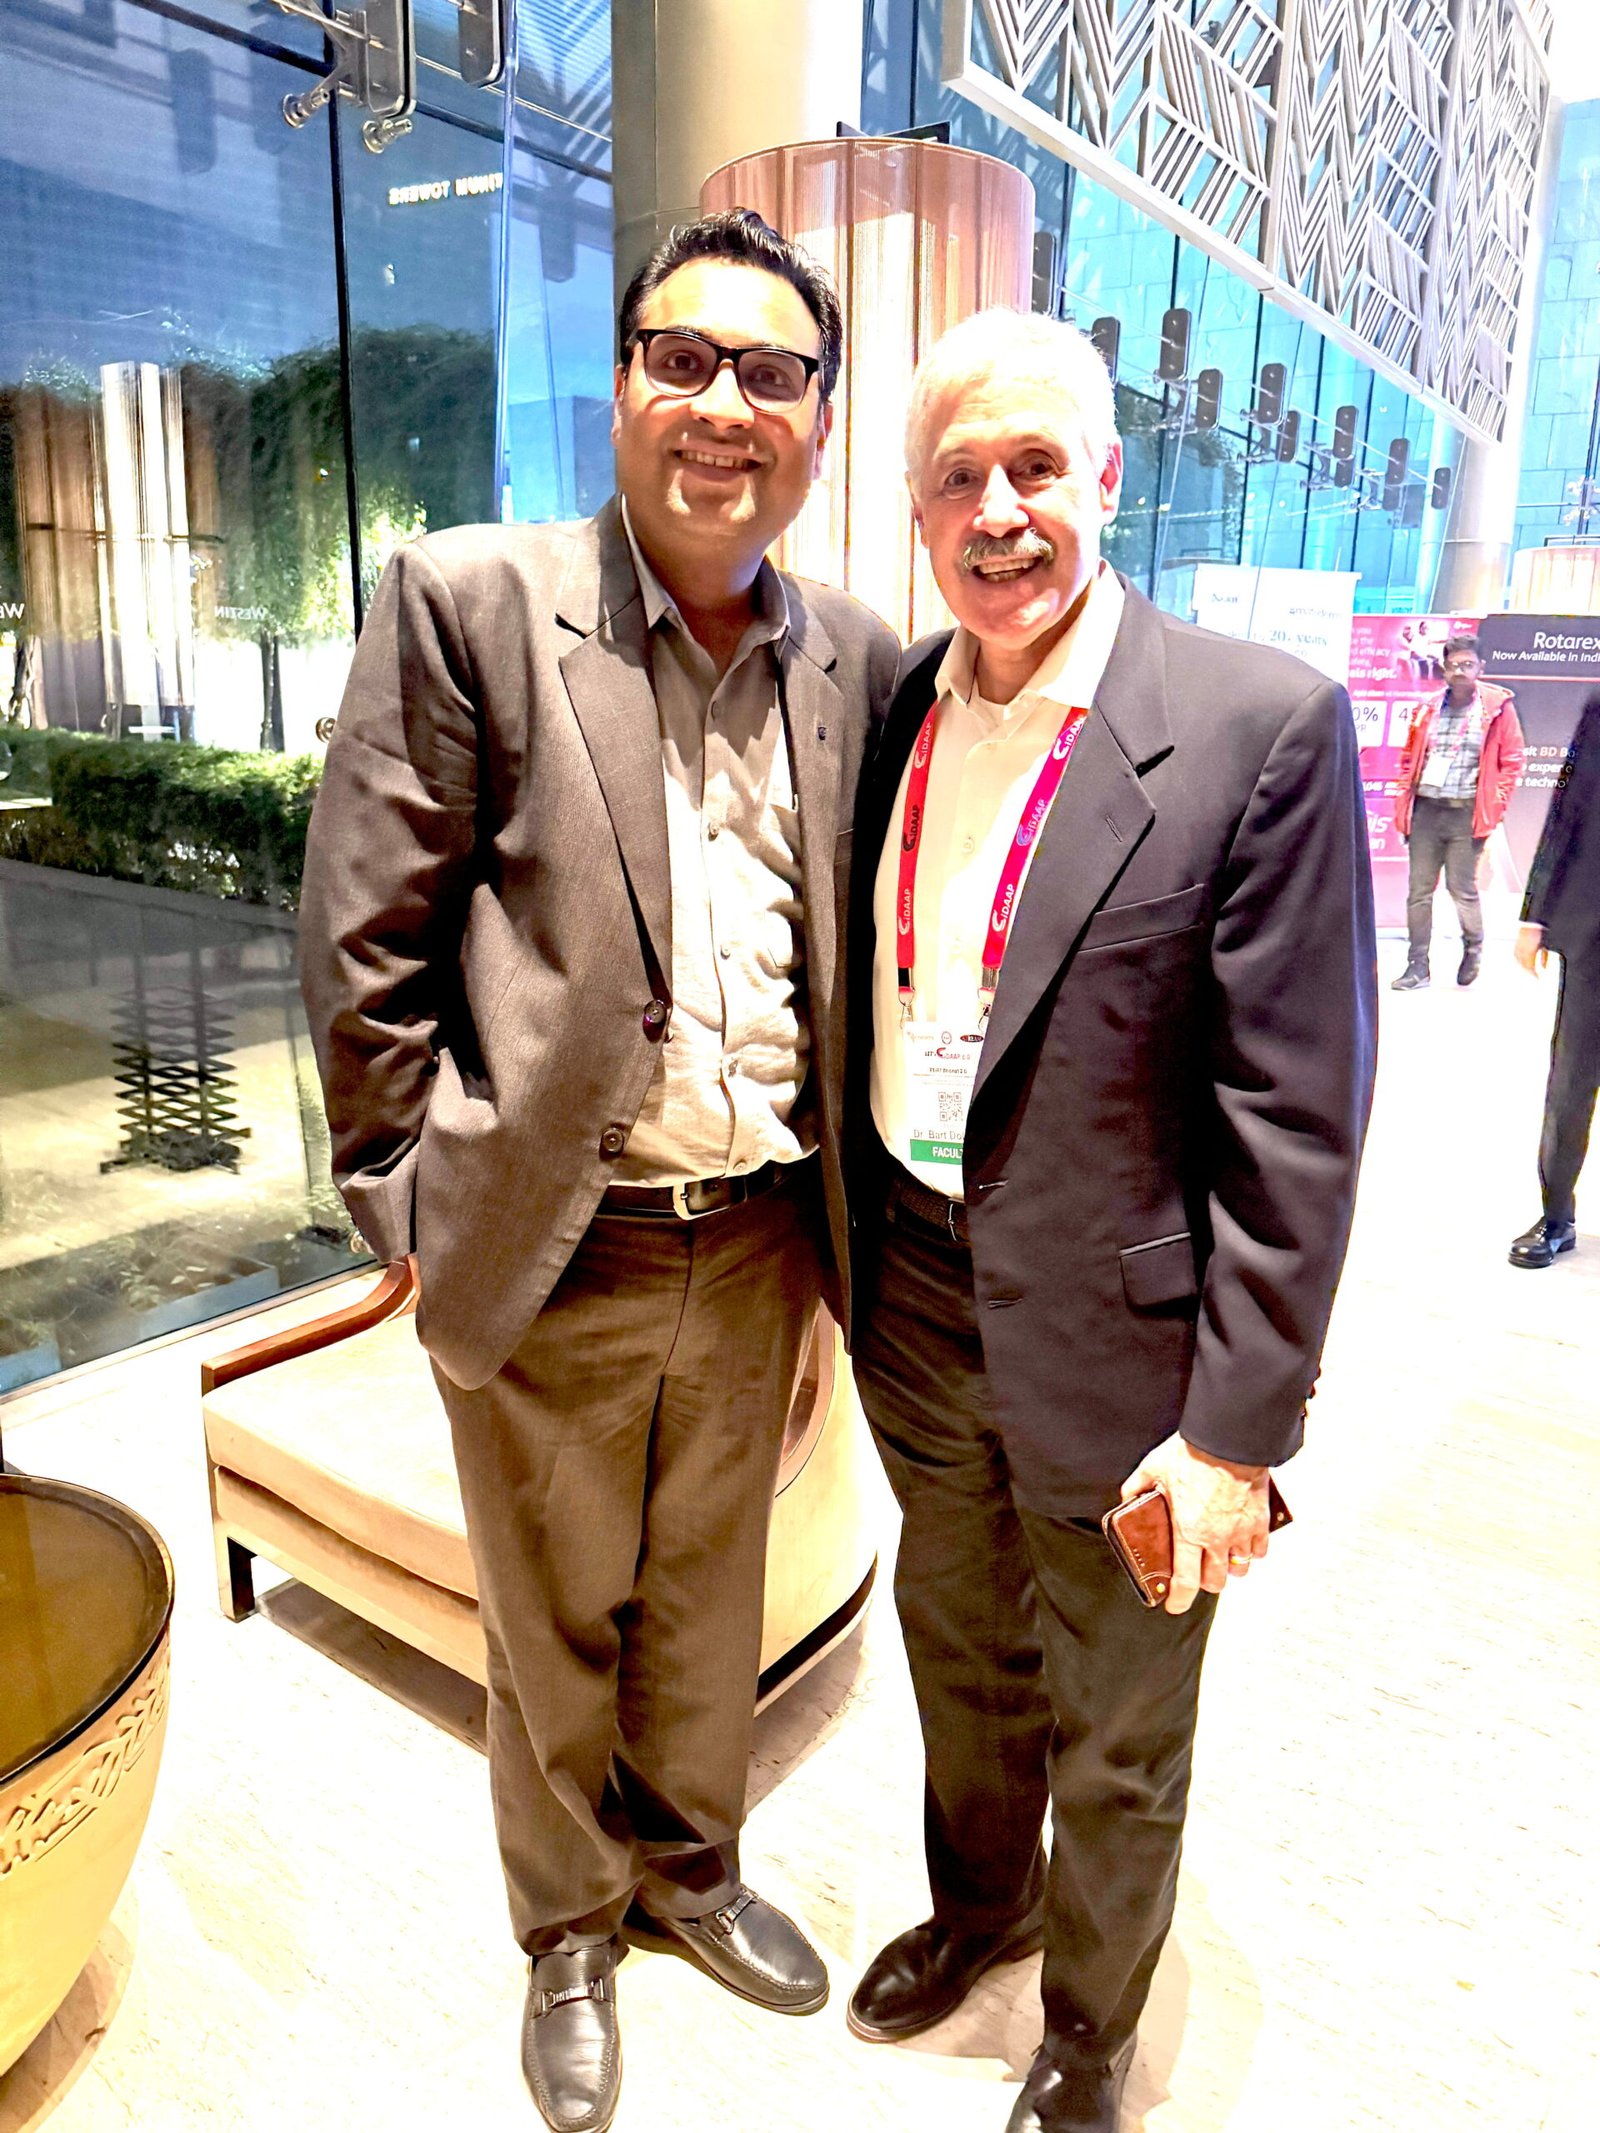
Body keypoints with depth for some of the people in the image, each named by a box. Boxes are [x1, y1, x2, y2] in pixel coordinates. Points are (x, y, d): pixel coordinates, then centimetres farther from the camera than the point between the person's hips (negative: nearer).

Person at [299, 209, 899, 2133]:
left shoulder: (856, 660, 3)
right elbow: (366, 948, -10)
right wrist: (422, 1202, -10)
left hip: (759, 1249, 4)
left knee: (710, 1605, 24)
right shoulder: (466, 603, -9)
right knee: (555, 1636, 19)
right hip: (550, 1257, -3)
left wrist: (838, 1202, 7)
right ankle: (568, 1935, 47)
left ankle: (687, 1869, 52)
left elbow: (865, 963, 9)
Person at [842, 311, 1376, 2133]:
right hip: (920, 1300, 5)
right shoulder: (893, 707, 1)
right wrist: (853, 1268, 11)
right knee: (960, 1657, 28)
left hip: (1112, 1340, -4)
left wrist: (1239, 1426, -15)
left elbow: (1294, 1119, -16)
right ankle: (978, 1905, 57)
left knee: (1116, 1744, 19)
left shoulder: (1261, 724, -16)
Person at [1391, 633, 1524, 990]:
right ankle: (1418, 964, 10)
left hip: (1466, 813, -3)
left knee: (1461, 887, -2)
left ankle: (1473, 946, 25)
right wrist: (1404, 804, 8)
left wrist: (1493, 807, -6)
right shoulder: (1428, 710, 8)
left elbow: (1512, 762, 0)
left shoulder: (1498, 708, -1)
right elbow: (1409, 758, 16)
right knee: (1419, 889, 3)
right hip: (1425, 810, 4)